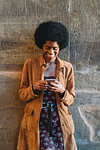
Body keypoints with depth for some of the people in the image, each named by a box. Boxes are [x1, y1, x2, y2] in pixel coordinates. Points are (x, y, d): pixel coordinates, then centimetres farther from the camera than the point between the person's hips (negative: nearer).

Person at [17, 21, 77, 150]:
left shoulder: (67, 67, 8)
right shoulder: (30, 64, 5)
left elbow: (71, 99, 10)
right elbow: (22, 95, 7)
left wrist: (61, 91, -11)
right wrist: (34, 88, -12)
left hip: (60, 121, 2)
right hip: (36, 121, -1)